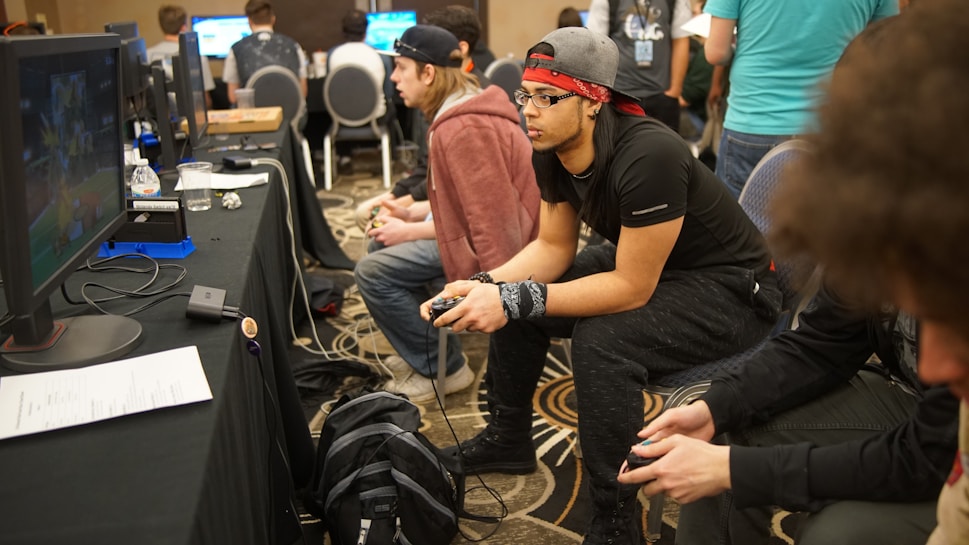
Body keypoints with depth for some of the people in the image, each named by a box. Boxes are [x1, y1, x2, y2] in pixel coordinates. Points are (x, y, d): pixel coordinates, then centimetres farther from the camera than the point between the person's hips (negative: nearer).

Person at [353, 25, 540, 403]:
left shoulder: (465, 129, -25)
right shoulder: (459, 114, 8)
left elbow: (494, 222, -27)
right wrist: (407, 220, 4)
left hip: (495, 252, -10)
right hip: (476, 235, 10)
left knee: (373, 272, -10)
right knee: (384, 242, 16)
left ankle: (442, 369, 4)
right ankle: (424, 351, 24)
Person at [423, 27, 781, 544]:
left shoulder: (648, 156, -34)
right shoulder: (551, 153, -9)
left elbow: (632, 288, -30)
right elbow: (553, 247, 0)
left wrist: (514, 298, -33)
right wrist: (484, 285, -17)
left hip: (730, 290, -8)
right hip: (638, 262, 8)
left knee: (602, 341, -33)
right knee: (508, 302, 3)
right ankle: (507, 438, 25)